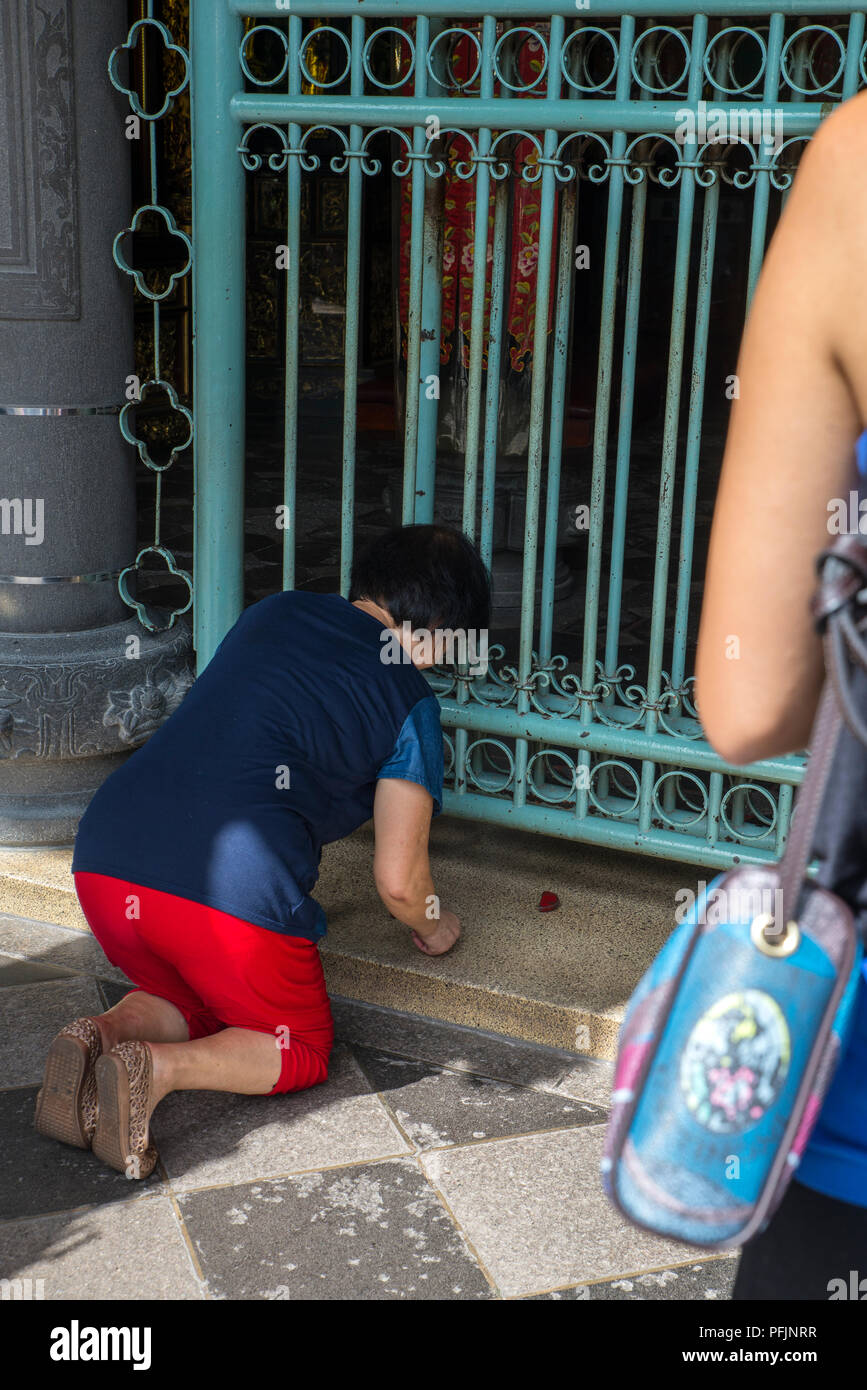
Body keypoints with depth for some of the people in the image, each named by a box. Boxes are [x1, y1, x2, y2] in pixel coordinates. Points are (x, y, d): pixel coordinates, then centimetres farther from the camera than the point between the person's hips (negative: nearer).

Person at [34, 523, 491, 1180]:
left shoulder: (272, 613, 21)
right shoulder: (410, 703, 4)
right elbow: (399, 880, 4)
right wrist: (433, 928, 28)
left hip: (106, 858, 6)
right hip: (234, 892, -6)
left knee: (183, 999, 32)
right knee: (302, 1050, 19)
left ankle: (102, 1035, -1)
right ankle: (158, 1068, -9)